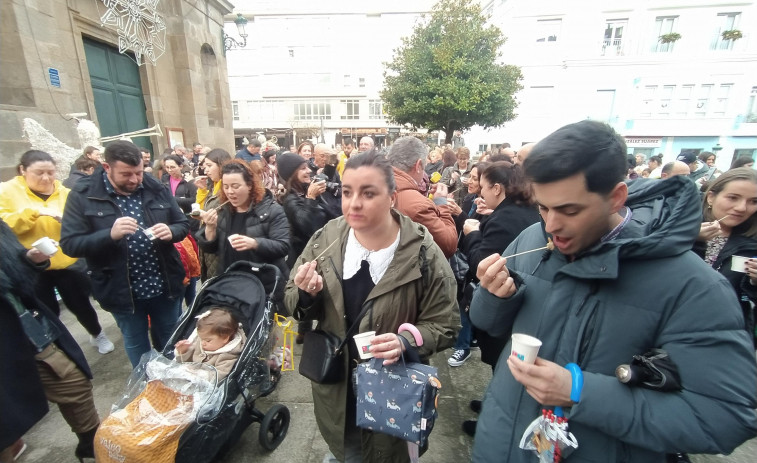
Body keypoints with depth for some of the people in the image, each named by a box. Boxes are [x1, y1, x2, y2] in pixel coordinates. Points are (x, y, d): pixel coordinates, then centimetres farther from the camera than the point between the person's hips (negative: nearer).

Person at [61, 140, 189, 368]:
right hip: (121, 290, -1)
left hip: (165, 285, 2)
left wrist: (170, 232, -20)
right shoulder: (82, 195, -9)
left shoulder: (156, 188, -2)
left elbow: (183, 224, 3)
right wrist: (110, 235, -30)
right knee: (136, 345, 21)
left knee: (172, 341, 21)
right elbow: (69, 244, -12)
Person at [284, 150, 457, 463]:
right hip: (335, 386, 3)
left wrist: (406, 343, -29)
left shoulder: (424, 255, -21)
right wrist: (306, 294, -24)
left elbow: (443, 326, -11)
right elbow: (294, 306, -2)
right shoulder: (325, 239, -12)